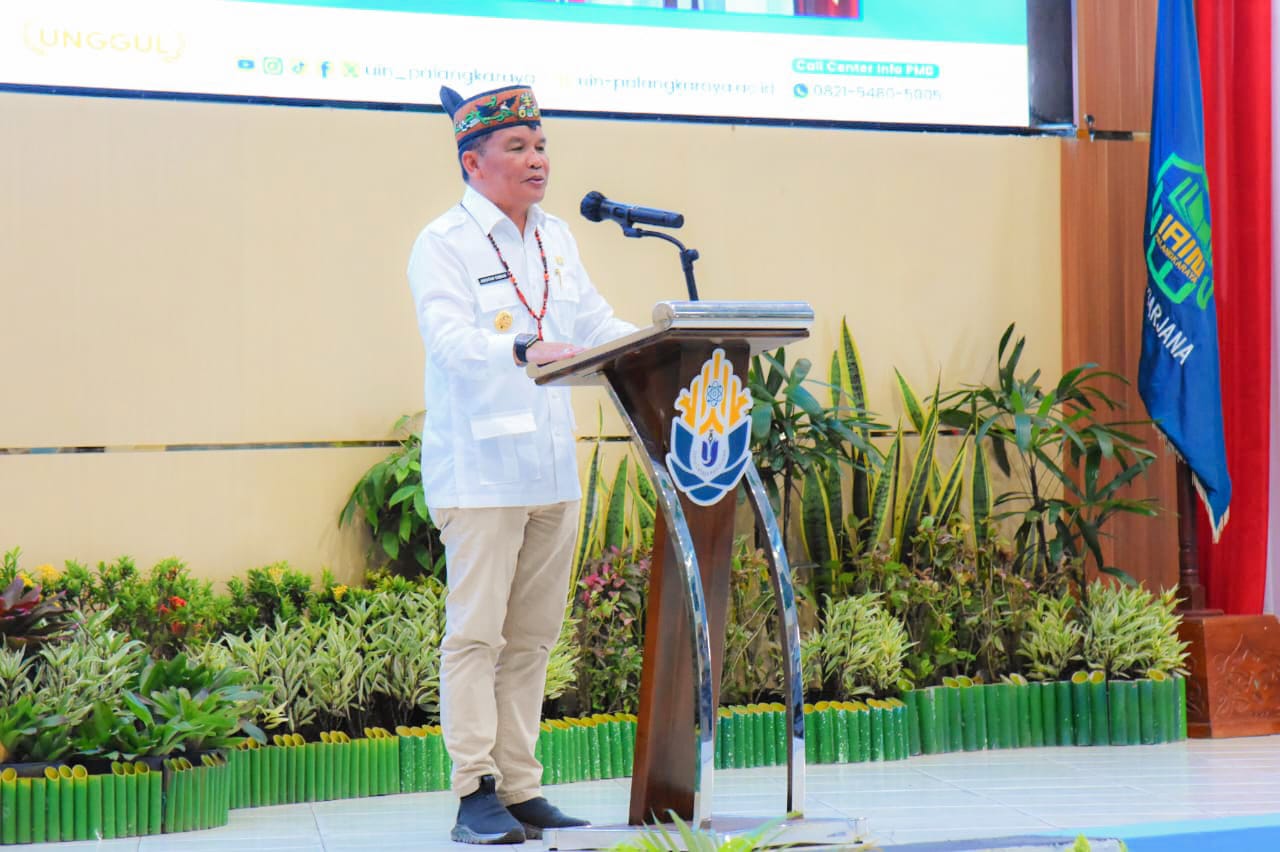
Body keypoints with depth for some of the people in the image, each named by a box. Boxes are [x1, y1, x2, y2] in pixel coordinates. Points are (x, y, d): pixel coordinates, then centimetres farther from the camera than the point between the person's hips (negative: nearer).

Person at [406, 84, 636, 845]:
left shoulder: (557, 239, 17)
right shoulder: (444, 245, -5)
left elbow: (599, 325, 16)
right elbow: (449, 338, -20)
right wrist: (524, 349, -37)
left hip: (553, 468, 7)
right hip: (479, 468, -7)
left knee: (532, 638, 8)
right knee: (476, 633, -7)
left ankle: (520, 790, 14)